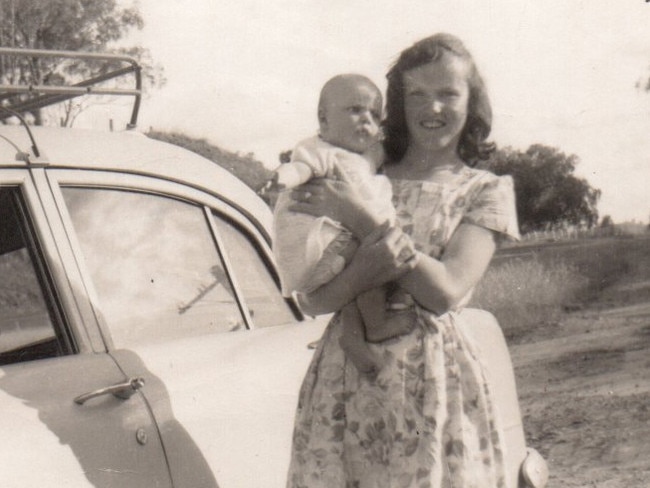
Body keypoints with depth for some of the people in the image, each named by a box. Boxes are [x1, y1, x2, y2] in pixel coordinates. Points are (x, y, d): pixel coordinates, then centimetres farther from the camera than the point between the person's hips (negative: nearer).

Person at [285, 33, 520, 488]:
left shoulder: (486, 190, 6)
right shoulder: (363, 179, 9)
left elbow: (446, 291, -10)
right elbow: (312, 301, 1)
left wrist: (359, 217, -10)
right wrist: (367, 266, -19)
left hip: (435, 385, -1)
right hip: (345, 382, 1)